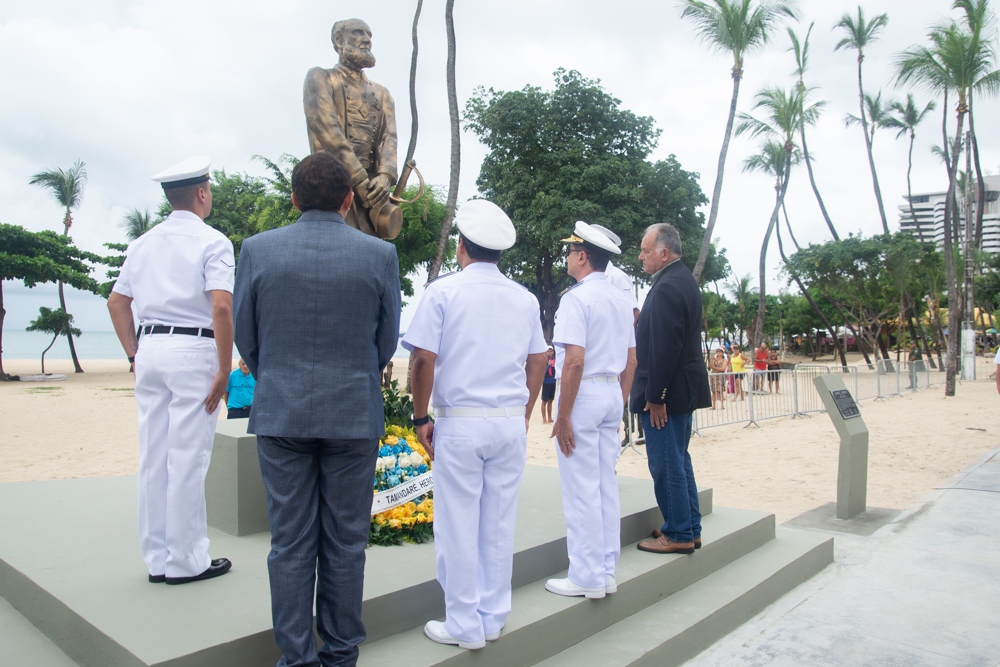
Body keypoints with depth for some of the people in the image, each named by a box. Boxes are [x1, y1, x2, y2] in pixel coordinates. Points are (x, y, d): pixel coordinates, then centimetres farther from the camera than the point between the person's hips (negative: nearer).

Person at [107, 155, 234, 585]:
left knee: (152, 458, 11)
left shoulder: (143, 243, 14)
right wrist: (224, 370, -12)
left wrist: (135, 355, 19)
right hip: (193, 350, -7)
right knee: (188, 460, 0)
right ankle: (185, 562, 10)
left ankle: (156, 559, 22)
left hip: (149, 348, 7)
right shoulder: (212, 242, -6)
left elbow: (117, 301, 16)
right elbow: (222, 307, -17)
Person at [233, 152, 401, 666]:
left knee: (290, 543, 10)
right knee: (345, 541, 11)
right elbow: (387, 341, 3)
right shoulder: (380, 254, -5)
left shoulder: (257, 249, -3)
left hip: (280, 413, 1)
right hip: (354, 416, 0)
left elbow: (245, 338, 4)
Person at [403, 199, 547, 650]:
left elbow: (423, 360, -10)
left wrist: (420, 418, -1)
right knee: (499, 523, 13)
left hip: (460, 422, -4)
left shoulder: (443, 291, -5)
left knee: (459, 526, 6)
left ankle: (465, 625, 18)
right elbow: (537, 363, 11)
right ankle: (493, 617, 26)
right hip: (511, 422, 5)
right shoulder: (525, 299, 8)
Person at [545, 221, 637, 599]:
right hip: (613, 393, 8)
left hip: (583, 394, -8)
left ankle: (587, 578, 8)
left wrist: (563, 416, -17)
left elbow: (575, 361, -21)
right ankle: (607, 571, 23)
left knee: (581, 490, 0)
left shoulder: (576, 298, -13)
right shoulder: (622, 300, 12)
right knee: (606, 486, 14)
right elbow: (631, 362, 15)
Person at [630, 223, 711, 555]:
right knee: (679, 460, 18)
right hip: (684, 390, 11)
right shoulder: (683, 280, 14)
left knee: (666, 465, -1)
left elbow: (664, 349, -23)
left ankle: (679, 535, 10)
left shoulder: (667, 287, -19)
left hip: (666, 392, -11)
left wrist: (655, 397, -21)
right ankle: (690, 528, 27)